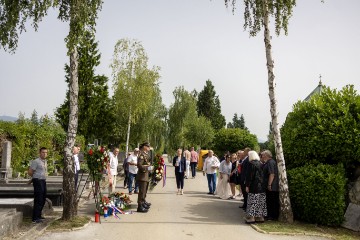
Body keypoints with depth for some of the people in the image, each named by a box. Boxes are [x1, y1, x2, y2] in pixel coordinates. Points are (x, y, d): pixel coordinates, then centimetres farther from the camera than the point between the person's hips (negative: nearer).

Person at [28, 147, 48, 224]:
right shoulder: (36, 161, -12)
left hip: (43, 181, 9)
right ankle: (35, 218, -5)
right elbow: (30, 172, -11)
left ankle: (38, 215, 28)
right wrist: (36, 177, 3)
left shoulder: (45, 161, 14)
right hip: (38, 181, -9)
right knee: (38, 200, -10)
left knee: (43, 199, 15)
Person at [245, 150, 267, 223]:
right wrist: (262, 183, 18)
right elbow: (262, 174, 12)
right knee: (260, 201, 11)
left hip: (253, 186, -7)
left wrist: (247, 185, -10)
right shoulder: (260, 163, 8)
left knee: (252, 202, -2)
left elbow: (249, 176, -14)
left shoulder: (251, 164, -12)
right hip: (261, 186, 7)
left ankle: (251, 217, -1)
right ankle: (260, 217, 16)